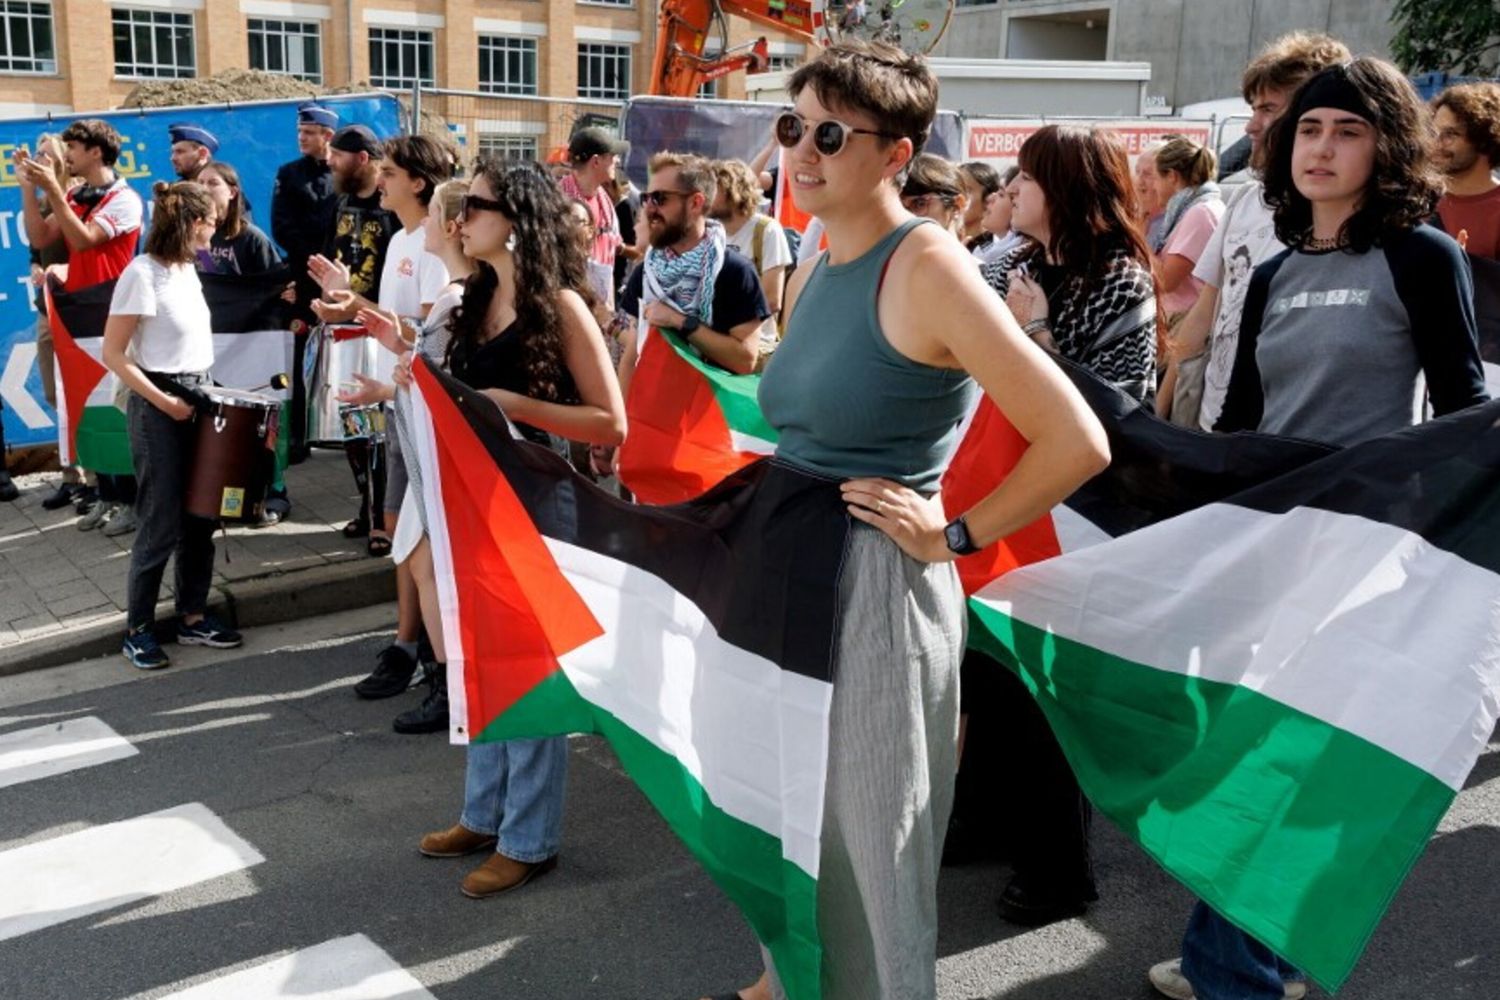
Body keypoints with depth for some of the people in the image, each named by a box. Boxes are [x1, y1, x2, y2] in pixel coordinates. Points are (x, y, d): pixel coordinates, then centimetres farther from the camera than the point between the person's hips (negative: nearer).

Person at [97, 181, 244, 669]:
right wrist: (163, 401, -18)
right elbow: (113, 354, -15)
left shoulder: (187, 269, 10)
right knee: (161, 524, -2)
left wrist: (202, 392, 9)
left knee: (199, 517, 11)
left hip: (197, 399, 8)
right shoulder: (142, 273, -15)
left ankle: (193, 616, 22)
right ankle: (137, 629, 11)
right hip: (159, 408, -8)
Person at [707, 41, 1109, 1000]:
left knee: (871, 835, 8)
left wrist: (953, 536, -14)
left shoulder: (926, 265, -16)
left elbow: (1077, 443, -22)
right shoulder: (811, 277, 9)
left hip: (877, 586, -8)